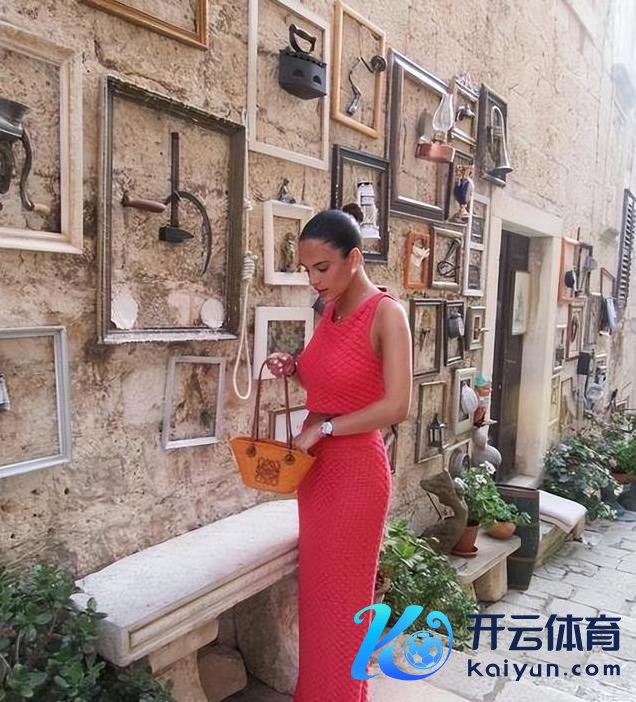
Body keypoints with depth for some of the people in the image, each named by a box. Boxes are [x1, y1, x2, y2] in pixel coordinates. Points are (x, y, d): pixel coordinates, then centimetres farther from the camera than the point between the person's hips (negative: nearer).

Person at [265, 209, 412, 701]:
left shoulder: (386, 313, -15)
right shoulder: (331, 313, 8)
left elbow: (397, 406, -21)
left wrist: (322, 428, -17)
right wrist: (294, 368, 1)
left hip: (356, 471, -7)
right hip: (316, 468, 7)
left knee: (342, 596, 8)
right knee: (316, 589, 18)